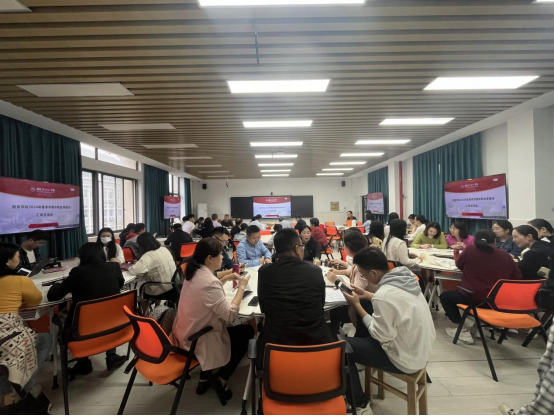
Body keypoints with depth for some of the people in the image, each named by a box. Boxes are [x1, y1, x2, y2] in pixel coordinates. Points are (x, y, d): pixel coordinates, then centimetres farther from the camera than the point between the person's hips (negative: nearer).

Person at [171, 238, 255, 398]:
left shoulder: (195, 273, -2)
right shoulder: (209, 282, -30)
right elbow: (231, 315, -28)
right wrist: (241, 287, -19)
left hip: (185, 333, 8)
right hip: (197, 340, -8)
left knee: (235, 329, 25)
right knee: (247, 331, 8)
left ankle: (205, 378, 27)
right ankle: (221, 380, 19)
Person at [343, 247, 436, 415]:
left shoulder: (384, 295, -32)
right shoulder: (405, 277, -6)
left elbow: (380, 335, -20)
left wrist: (357, 305, -13)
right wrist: (366, 295, 6)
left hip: (407, 359, -8)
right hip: (422, 348, 9)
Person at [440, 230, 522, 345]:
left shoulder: (470, 250, -6)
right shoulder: (506, 256, 0)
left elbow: (459, 265, 8)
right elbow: (517, 277, 9)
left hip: (473, 298, -4)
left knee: (445, 296, 20)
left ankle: (461, 329, 10)